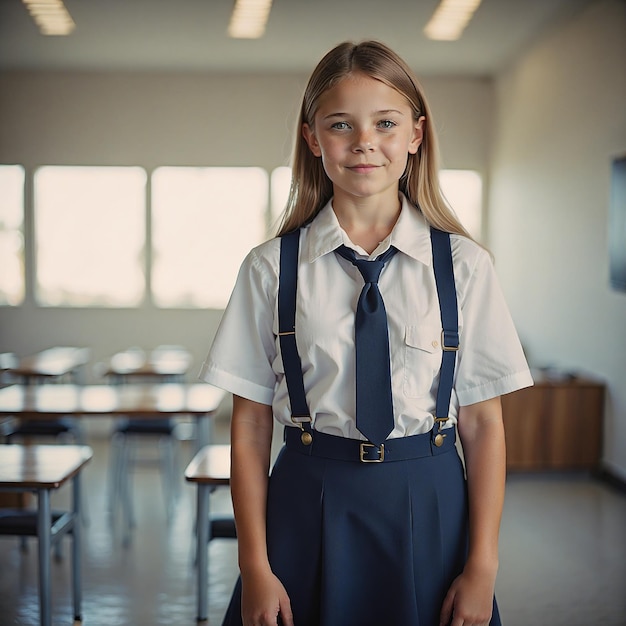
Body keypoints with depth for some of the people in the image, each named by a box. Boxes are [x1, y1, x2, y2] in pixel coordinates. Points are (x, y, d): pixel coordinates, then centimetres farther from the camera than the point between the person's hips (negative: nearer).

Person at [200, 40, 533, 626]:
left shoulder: (463, 265, -2)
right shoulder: (271, 268, -2)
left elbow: (483, 424, -1)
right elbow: (249, 429, -2)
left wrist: (482, 567, -4)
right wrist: (256, 568, -4)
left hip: (429, 510, 1)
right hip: (308, 508, 0)